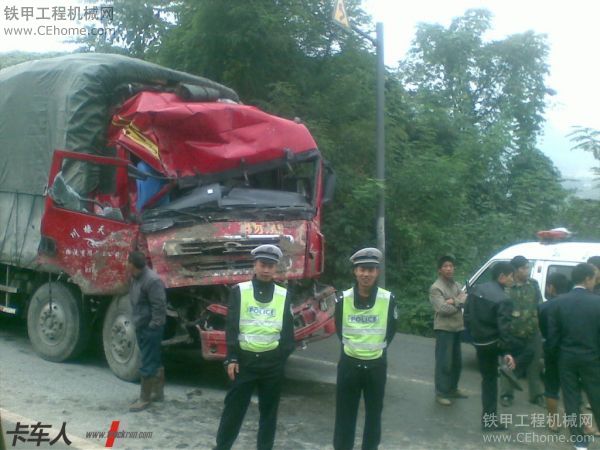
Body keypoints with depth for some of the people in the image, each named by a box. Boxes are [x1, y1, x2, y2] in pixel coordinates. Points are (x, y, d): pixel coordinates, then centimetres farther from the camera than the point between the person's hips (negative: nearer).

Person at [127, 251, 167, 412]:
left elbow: (159, 305, -23)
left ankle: (144, 399, 8)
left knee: (148, 364, -1)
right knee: (154, 361, 18)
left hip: (150, 328, -10)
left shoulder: (152, 280, -22)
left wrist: (153, 326, -20)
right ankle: (158, 392, 30)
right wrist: (137, 323, 17)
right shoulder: (136, 278, 9)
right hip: (141, 327, 10)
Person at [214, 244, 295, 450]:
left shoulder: (284, 295, 3)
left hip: (273, 361, 1)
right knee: (234, 406, 6)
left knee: (269, 410, 11)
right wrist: (232, 358, -6)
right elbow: (231, 327, -2)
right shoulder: (239, 291, -1)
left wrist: (284, 355, 0)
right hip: (244, 358, -1)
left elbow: (288, 330, 7)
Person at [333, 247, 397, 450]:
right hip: (349, 363, 0)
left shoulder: (388, 299, -11)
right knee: (344, 414, 7)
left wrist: (378, 347, 9)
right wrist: (351, 345, 9)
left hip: (376, 365, 0)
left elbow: (391, 329, 5)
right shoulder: (343, 298, -9)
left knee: (374, 413, 14)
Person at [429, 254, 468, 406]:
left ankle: (452, 389, 29)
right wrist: (459, 304, -8)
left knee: (457, 361, 16)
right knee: (444, 362, -6)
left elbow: (465, 300, -2)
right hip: (444, 329, -8)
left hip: (457, 328, 8)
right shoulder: (436, 288, -11)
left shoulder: (456, 285, 12)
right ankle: (441, 393, 2)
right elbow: (442, 309, -21)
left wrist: (453, 301, -19)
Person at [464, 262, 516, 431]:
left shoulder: (475, 290, 3)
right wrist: (506, 352, -17)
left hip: (478, 342, 8)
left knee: (488, 379, 17)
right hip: (493, 343, -8)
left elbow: (467, 316, 8)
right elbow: (504, 329, -22)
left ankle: (489, 419, 24)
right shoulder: (503, 299, -19)